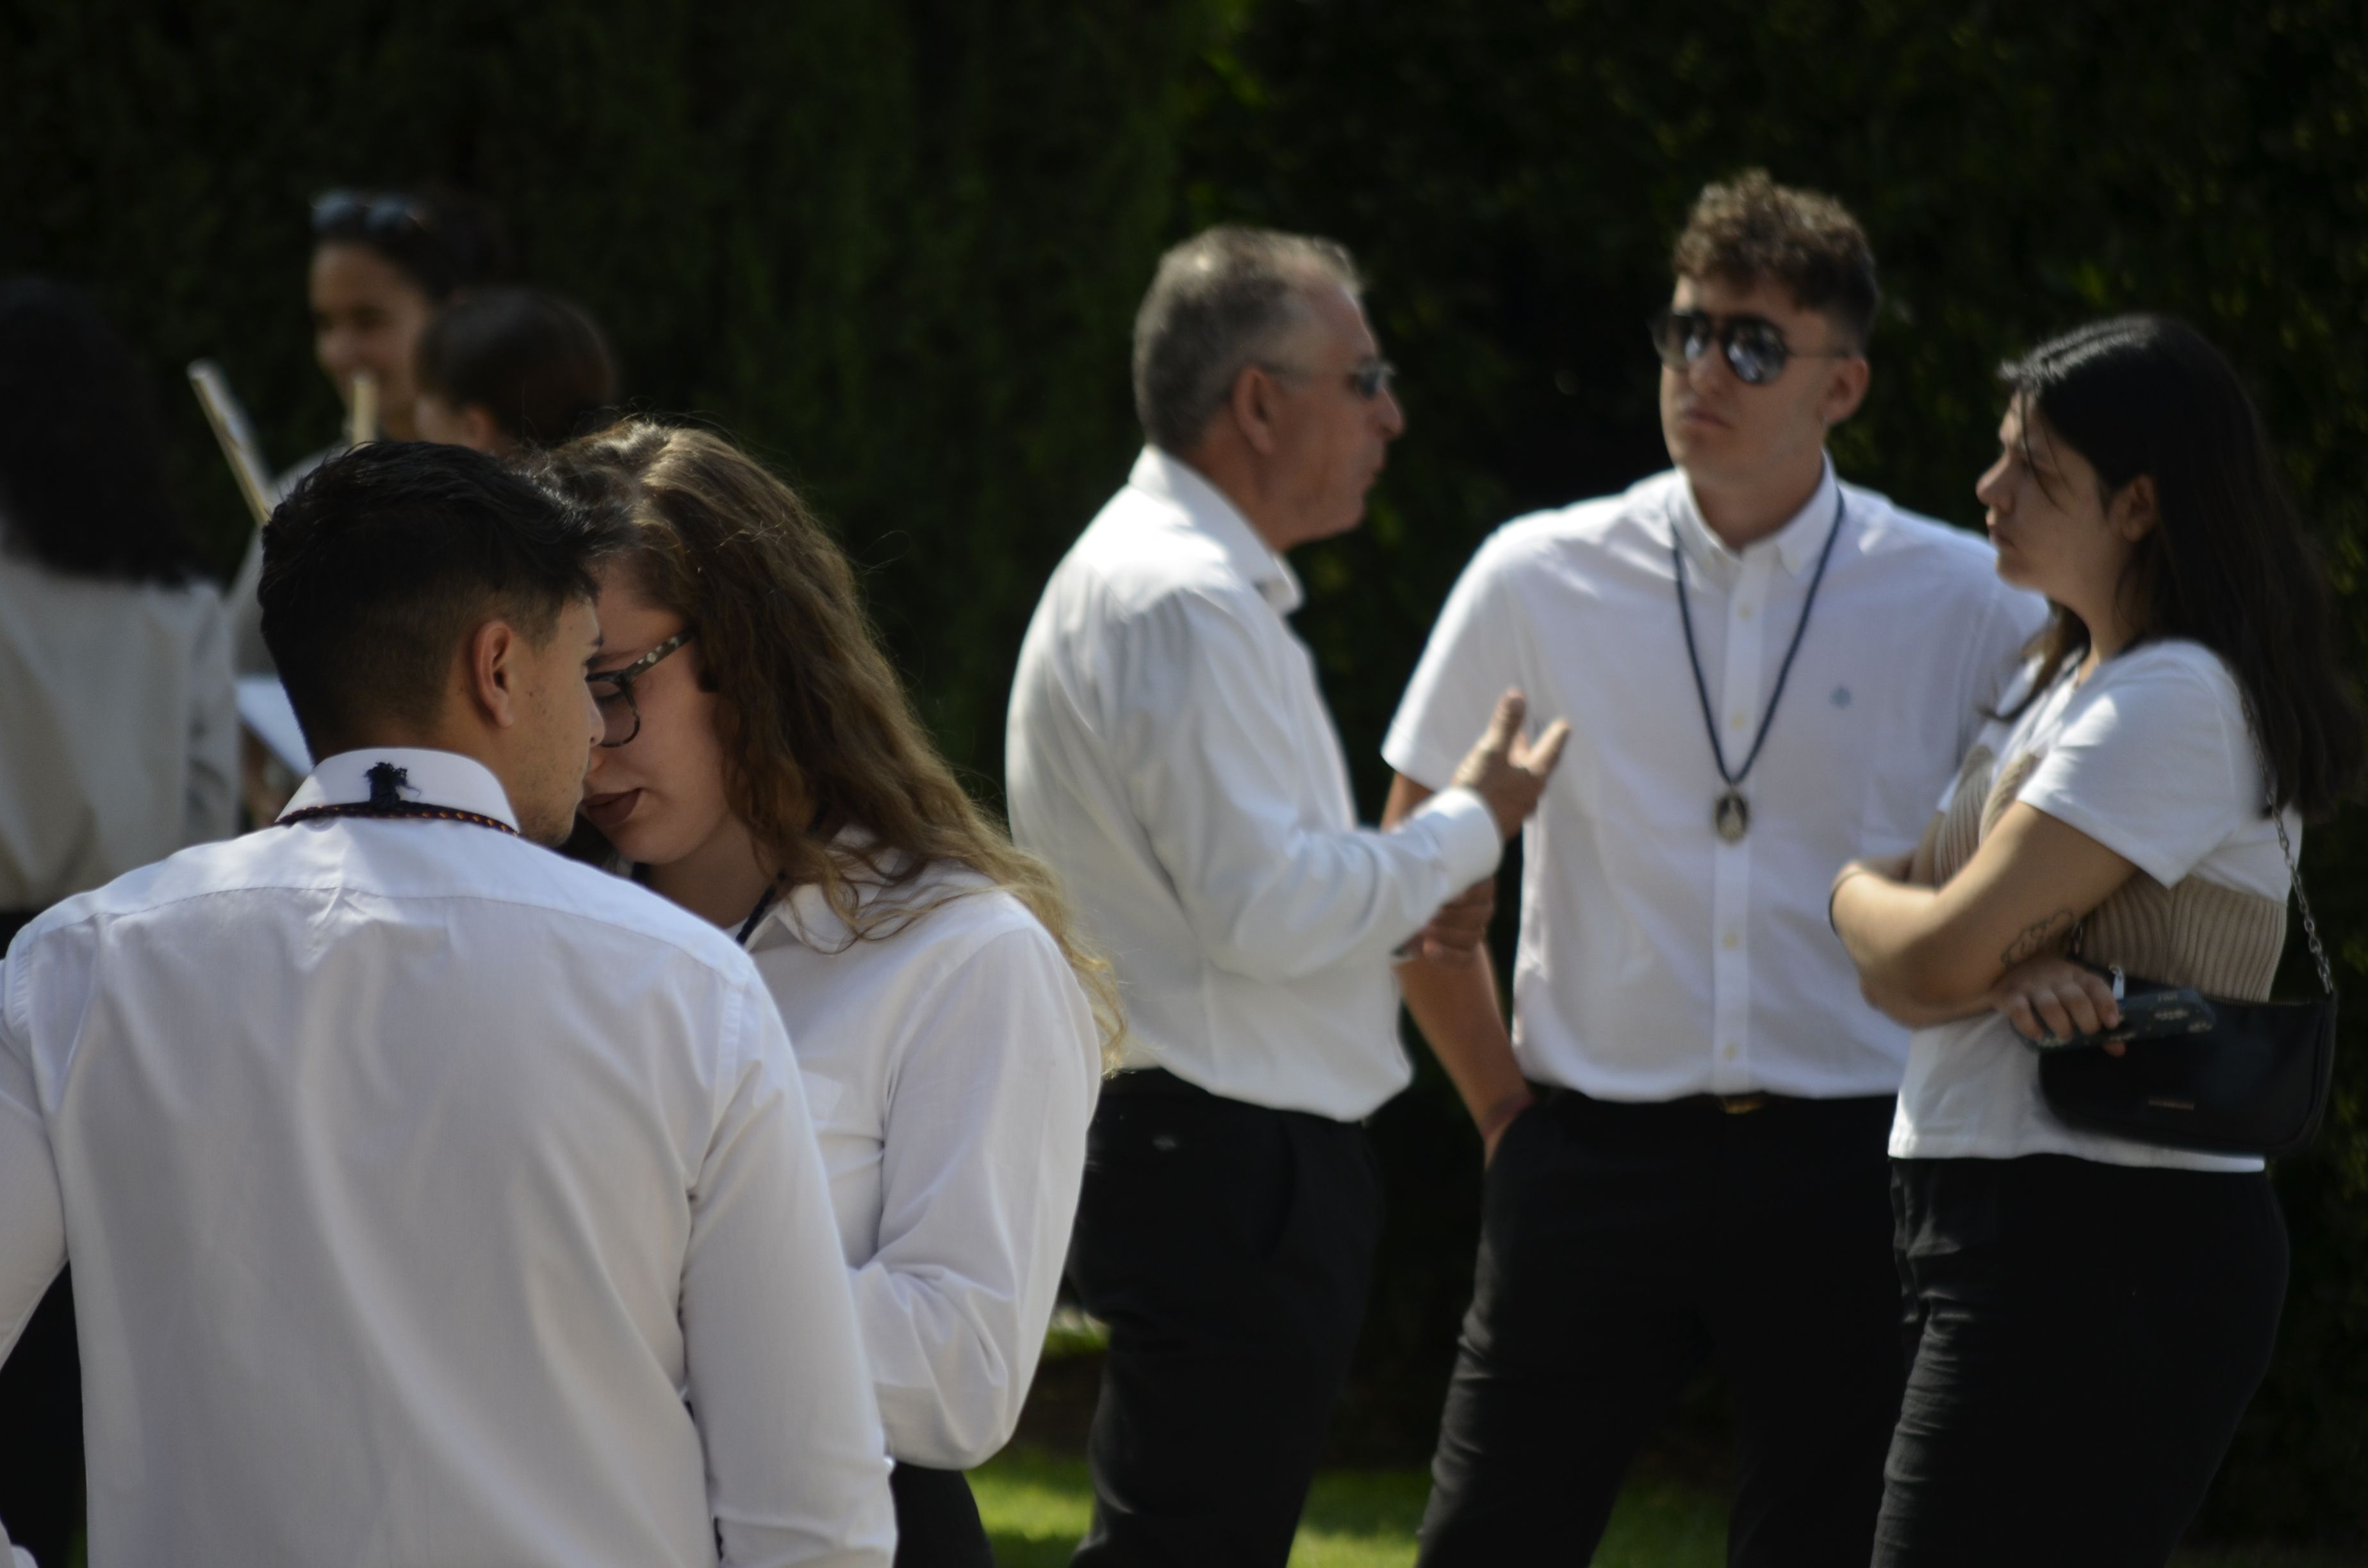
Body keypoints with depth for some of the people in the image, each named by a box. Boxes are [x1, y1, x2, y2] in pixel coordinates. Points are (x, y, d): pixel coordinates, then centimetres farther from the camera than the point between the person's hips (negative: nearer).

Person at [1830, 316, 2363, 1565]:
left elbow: (1937, 955, -16)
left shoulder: (2177, 704, -13)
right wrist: (2008, 975, -12)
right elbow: (1901, 976, 11)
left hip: (2098, 1255, -10)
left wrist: (1856, 893, 6)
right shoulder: (2052, 685, 19)